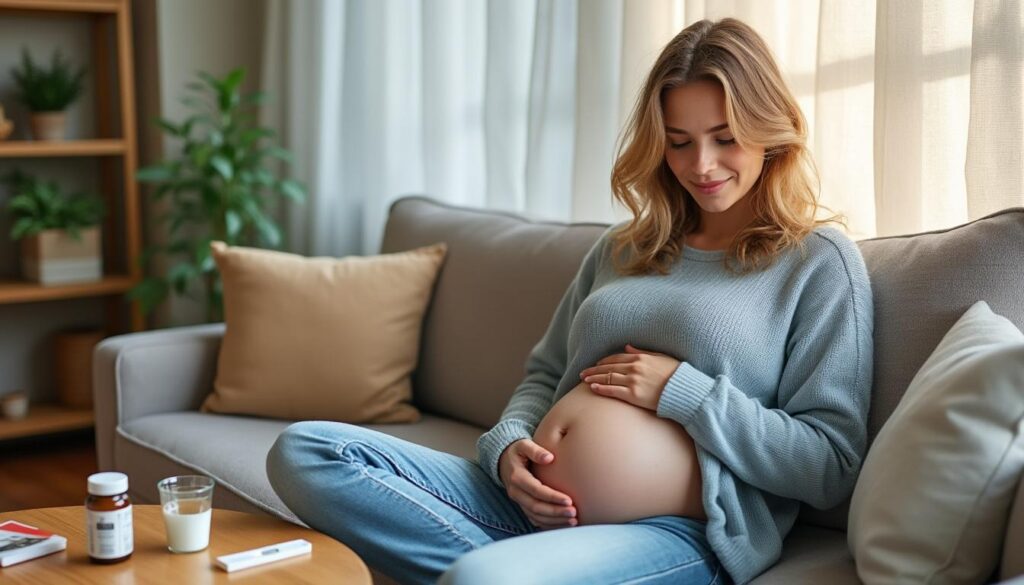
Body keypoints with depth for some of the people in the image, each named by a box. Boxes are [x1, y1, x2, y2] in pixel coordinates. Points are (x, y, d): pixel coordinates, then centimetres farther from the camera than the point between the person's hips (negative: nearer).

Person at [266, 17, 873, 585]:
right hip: (537, 506, 8)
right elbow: (544, 375, 23)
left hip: (678, 533, -7)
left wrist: (681, 390, -11)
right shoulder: (621, 250, 20)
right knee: (304, 452, -9)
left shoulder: (821, 262, 2)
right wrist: (507, 447, 0)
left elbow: (833, 466, -4)